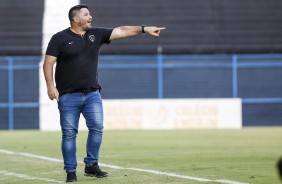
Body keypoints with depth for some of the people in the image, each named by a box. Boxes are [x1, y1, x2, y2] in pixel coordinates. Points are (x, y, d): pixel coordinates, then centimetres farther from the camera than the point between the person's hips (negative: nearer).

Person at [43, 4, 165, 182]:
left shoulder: (96, 34, 8)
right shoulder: (60, 38, -3)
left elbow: (121, 31, 4)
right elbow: (48, 63, -5)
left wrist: (144, 29, -4)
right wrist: (50, 85, -16)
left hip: (92, 94, 4)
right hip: (68, 96, -4)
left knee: (97, 128, -3)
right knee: (69, 133, -1)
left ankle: (91, 165, 10)